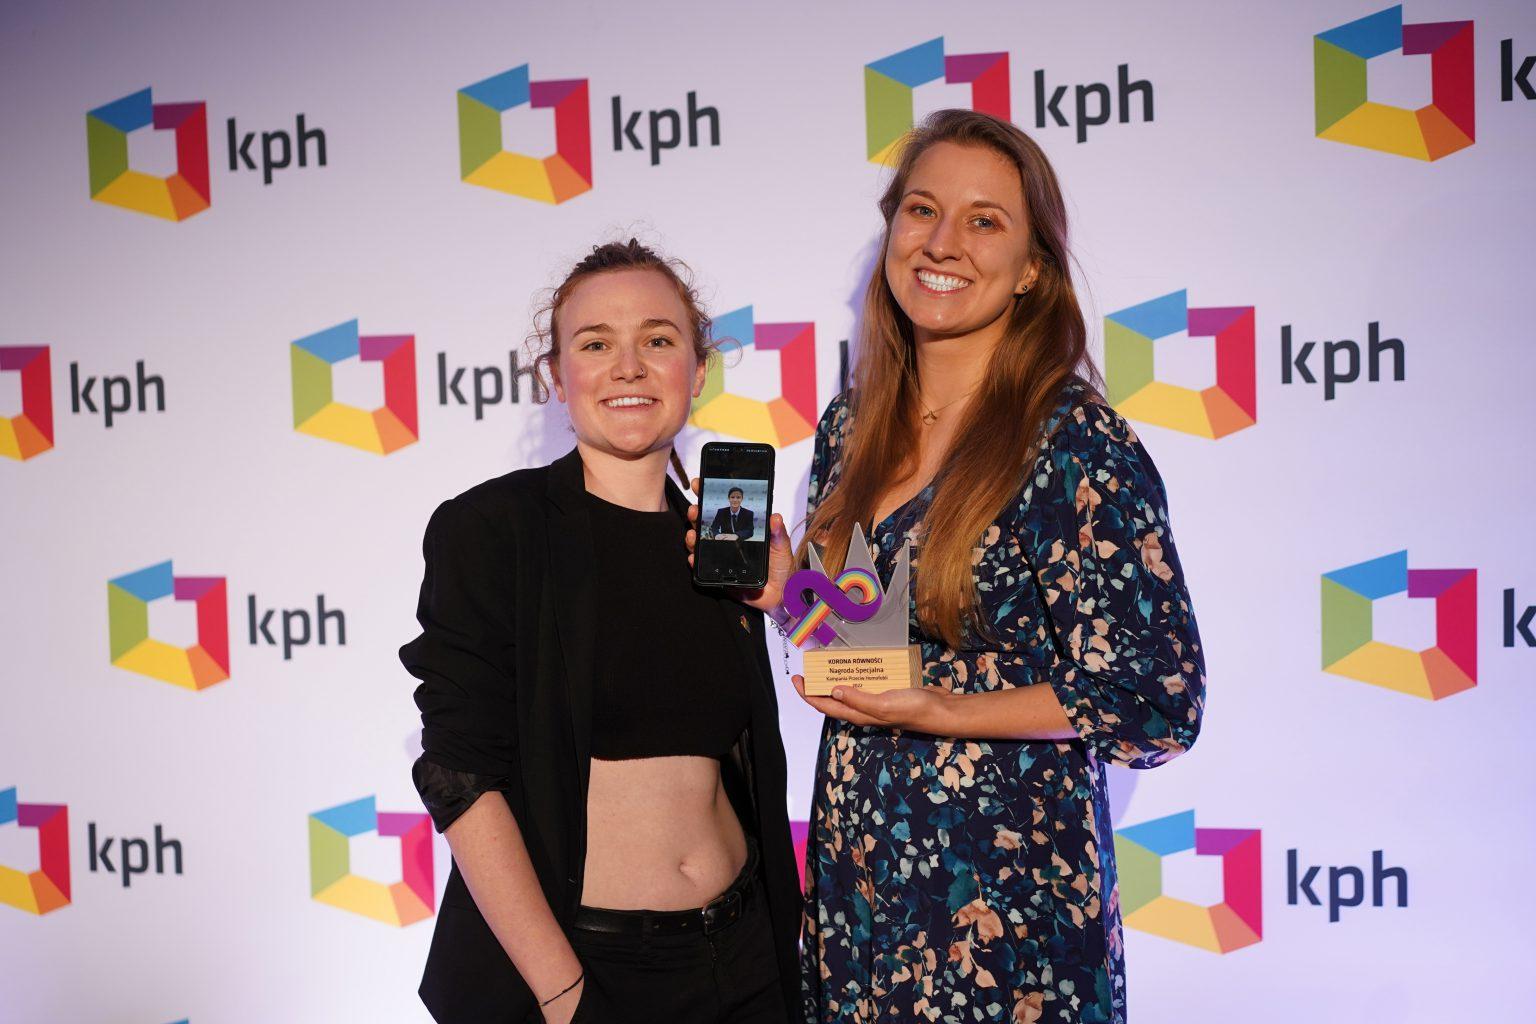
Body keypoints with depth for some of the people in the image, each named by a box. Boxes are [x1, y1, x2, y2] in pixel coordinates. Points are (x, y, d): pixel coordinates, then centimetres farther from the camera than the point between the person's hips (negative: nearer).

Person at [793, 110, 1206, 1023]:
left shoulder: (1078, 447, -14)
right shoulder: (851, 426, 5)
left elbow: (1160, 703, -15)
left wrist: (935, 714, -20)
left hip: (1006, 894, -6)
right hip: (852, 872, 6)